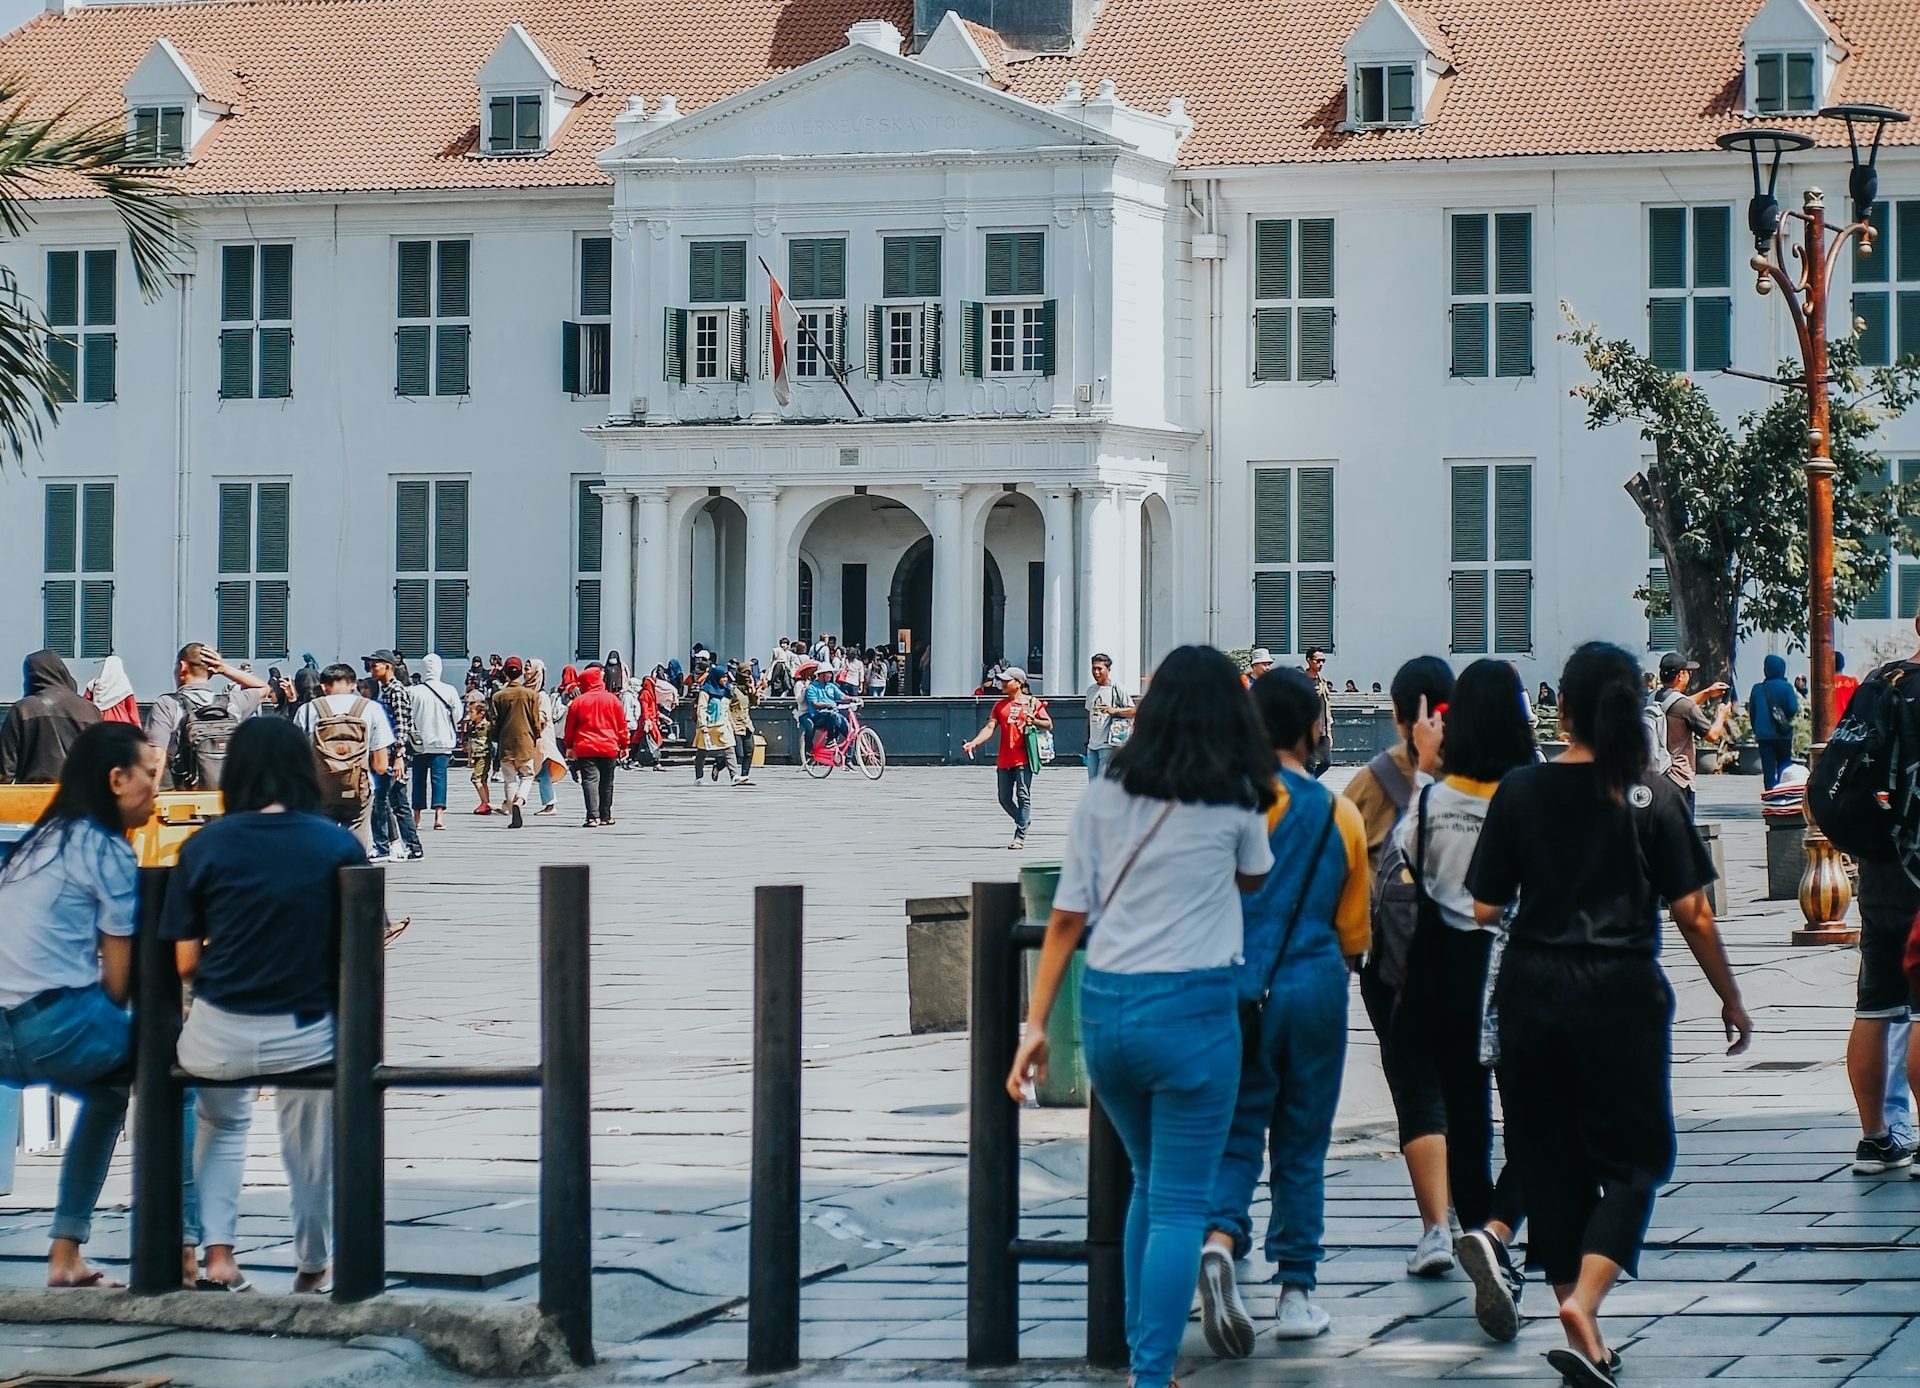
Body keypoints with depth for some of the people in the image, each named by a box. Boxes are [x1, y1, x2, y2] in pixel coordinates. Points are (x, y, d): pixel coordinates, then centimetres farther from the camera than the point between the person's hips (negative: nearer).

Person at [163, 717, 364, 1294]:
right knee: (310, 1144, 31)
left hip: (217, 1044, 1)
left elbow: (185, 962, -1)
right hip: (305, 1039, -1)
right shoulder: (339, 846, -4)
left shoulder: (203, 847, -4)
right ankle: (311, 1265, 40)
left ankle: (218, 1255, 21)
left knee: (221, 1121, 33)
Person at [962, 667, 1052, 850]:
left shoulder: (1032, 703, 3)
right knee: (1005, 799, 6)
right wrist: (973, 742, -8)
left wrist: (1033, 721, -15)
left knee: (1023, 797, -7)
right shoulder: (1000, 705, 14)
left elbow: (1049, 724, 5)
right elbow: (990, 728, 7)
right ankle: (1023, 823, 29)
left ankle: (1020, 837, -6)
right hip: (1004, 759, 5)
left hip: (1023, 758, -5)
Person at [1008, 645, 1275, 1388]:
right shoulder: (1235, 800, -3)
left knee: (1150, 1183, 22)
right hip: (1190, 1011, -4)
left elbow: (1067, 917, 3)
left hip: (1104, 1006, 4)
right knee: (1179, 1204, 1)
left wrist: (1036, 1024, 5)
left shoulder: (1103, 797, 4)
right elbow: (1252, 878, 17)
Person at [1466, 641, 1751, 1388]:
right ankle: (1583, 1300, -15)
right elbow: (1691, 912, -5)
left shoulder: (1520, 792, -2)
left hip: (1531, 990, 2)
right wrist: (1730, 997, 7)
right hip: (1621, 991, -2)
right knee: (1635, 1157, 7)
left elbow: (1485, 907, -1)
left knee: (1552, 1159, 12)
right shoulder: (1653, 796, -5)